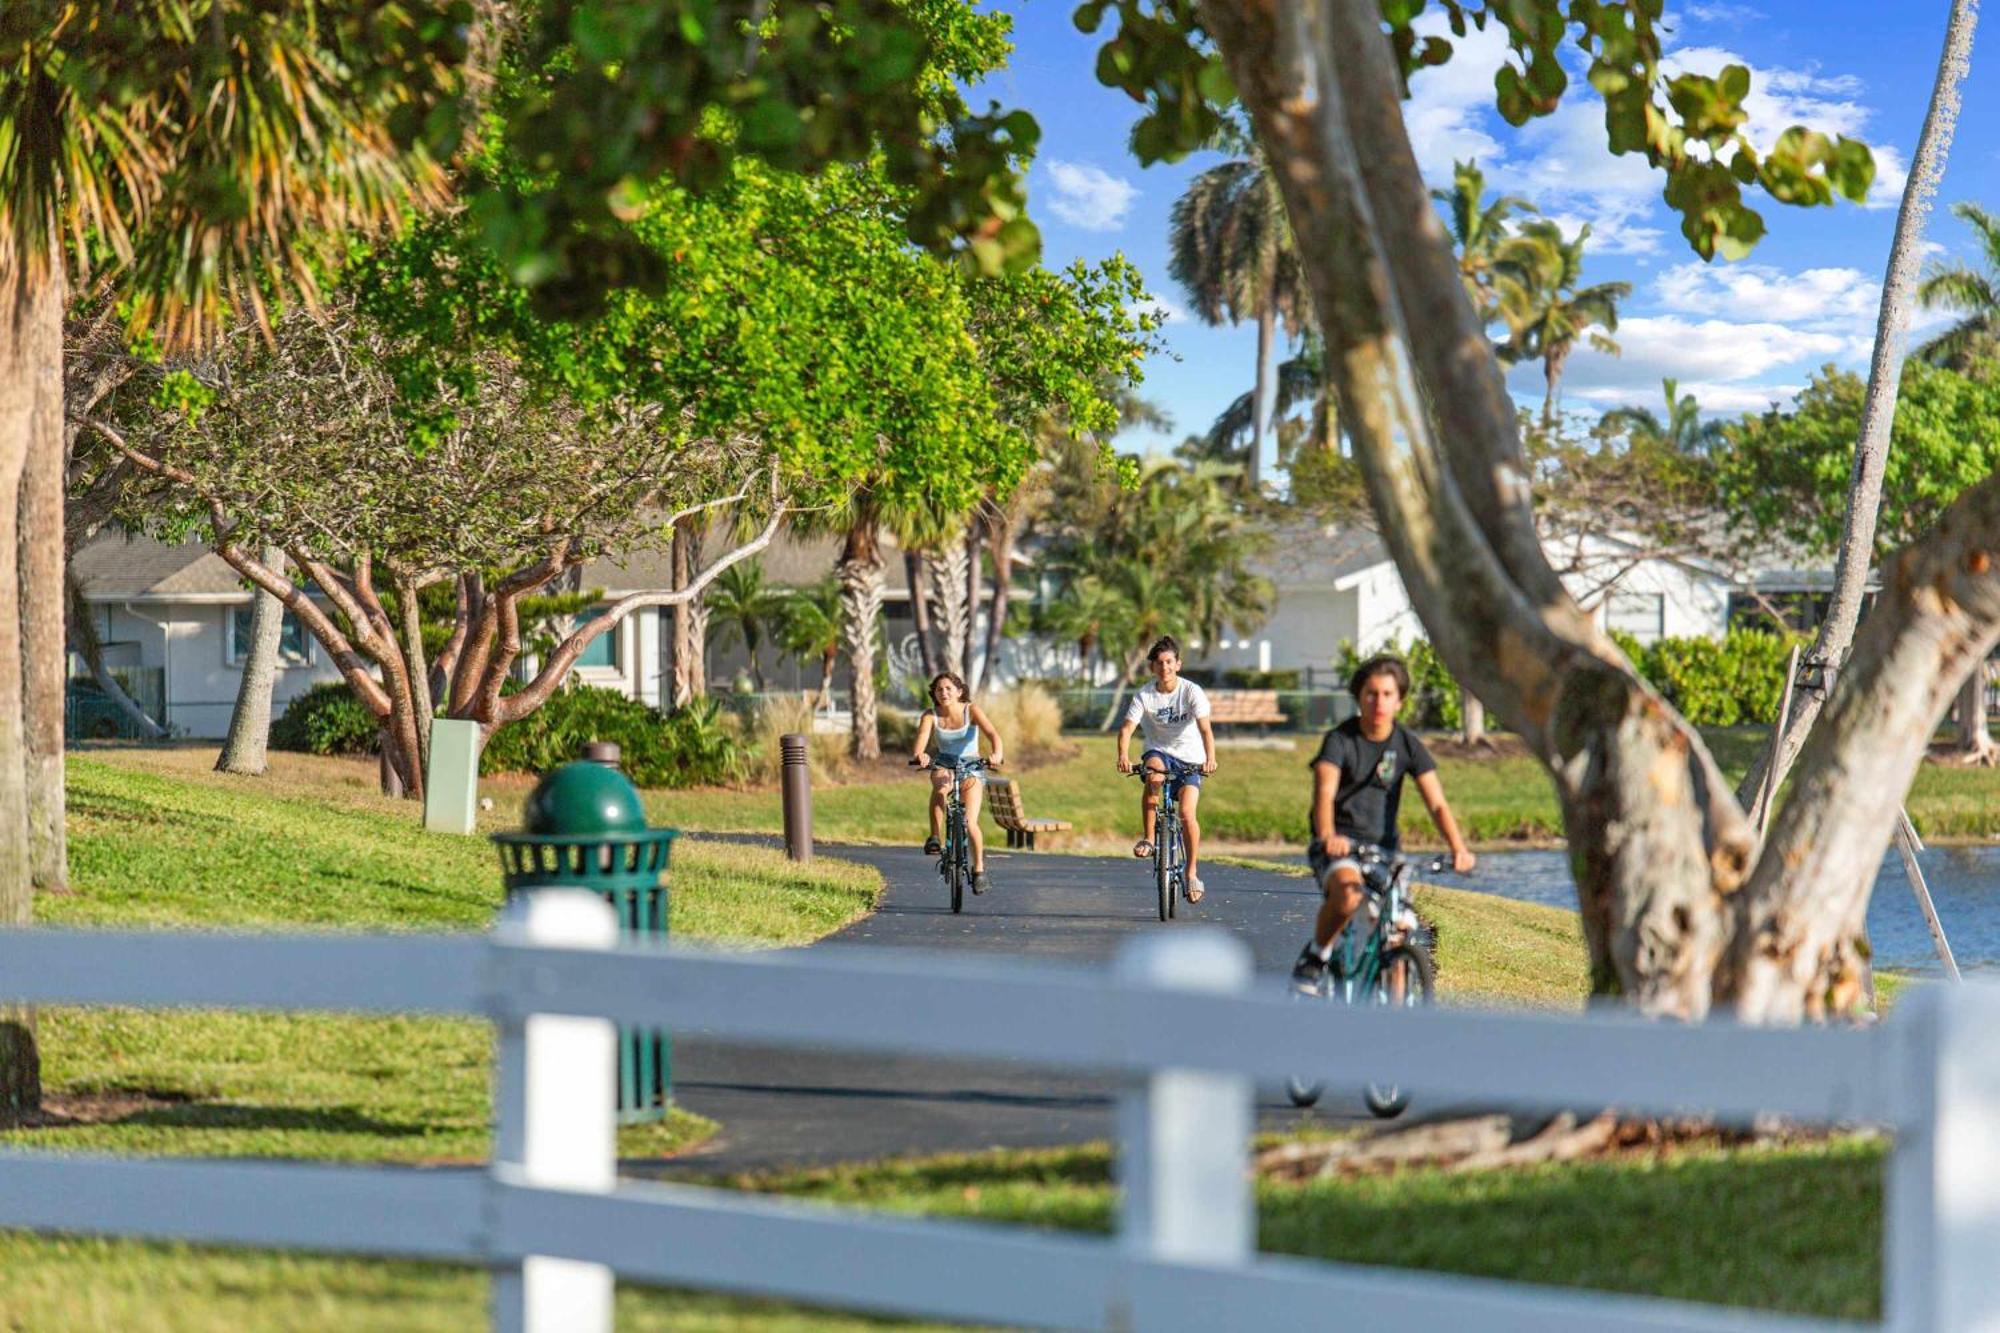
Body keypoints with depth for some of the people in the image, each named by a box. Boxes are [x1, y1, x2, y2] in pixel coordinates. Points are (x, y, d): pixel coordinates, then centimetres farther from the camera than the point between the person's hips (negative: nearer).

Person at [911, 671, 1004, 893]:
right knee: (940, 786, -38)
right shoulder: (930, 715, -10)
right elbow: (921, 740, -25)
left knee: (969, 823, -13)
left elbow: (992, 734, -27)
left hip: (971, 768, -1)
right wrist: (918, 755, -50)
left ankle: (979, 866, 11)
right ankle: (935, 838, -32)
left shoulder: (971, 710, -13)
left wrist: (996, 753, -49)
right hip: (944, 765, 1)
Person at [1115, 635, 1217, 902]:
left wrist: (1210, 758, -43)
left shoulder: (1192, 692, -15)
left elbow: (1205, 728, -26)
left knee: (1187, 813, -15)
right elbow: (1127, 728, -21)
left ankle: (1192, 873, 0)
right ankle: (1147, 838, -24)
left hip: (1189, 758, -1)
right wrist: (1123, 756, -40)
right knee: (1153, 774, -35)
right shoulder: (1144, 695, -11)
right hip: (1159, 751, 1)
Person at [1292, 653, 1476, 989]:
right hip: (1339, 845, -4)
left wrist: (1458, 849, -24)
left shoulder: (1408, 745, 0)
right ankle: (1316, 955, -10)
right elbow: (1325, 793, -24)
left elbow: (1436, 804, -6)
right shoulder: (1339, 740, -9)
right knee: (1348, 892, -35)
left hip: (1383, 845, 4)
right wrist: (1328, 836, -46)